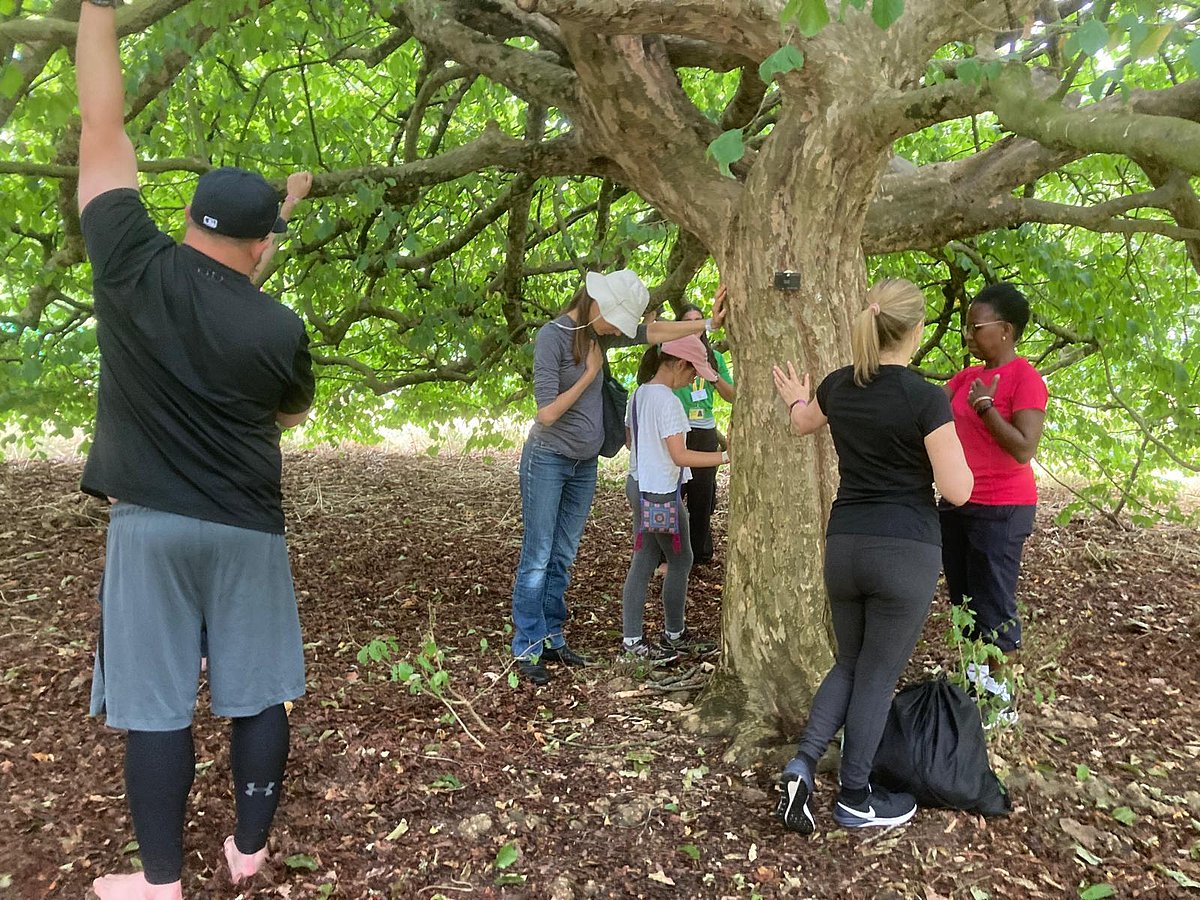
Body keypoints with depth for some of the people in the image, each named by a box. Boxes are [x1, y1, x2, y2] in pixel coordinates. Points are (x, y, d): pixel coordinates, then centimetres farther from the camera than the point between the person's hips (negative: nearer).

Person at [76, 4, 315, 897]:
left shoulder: (132, 267, -7)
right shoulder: (280, 329, -8)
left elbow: (103, 132, 2)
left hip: (150, 523, 0)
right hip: (245, 528, 0)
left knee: (156, 702, 7)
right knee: (257, 693, 12)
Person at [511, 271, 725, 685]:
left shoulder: (597, 333, 5)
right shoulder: (552, 336, -17)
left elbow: (650, 332, 0)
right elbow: (547, 413, -21)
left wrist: (708, 323, -7)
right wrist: (589, 373, -14)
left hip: (585, 464, 7)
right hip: (548, 460, -7)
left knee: (562, 558, 11)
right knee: (537, 558, -2)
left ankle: (551, 640, 20)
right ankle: (526, 648, 7)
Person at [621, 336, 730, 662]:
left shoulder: (638, 395, 7)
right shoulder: (668, 401, -20)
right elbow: (679, 456, -22)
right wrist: (727, 456, -22)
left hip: (638, 485, 9)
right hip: (661, 493, -9)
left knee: (643, 563, 12)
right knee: (680, 562, 9)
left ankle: (633, 640, 16)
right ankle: (674, 634, 24)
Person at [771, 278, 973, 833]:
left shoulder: (839, 386, 2)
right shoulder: (925, 397, -14)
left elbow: (803, 423, 25)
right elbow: (957, 491, -14)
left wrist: (796, 397, 48)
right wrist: (951, 449, 6)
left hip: (844, 546, 5)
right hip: (906, 553, -5)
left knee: (849, 664, 21)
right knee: (878, 677, 9)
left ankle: (802, 763, 6)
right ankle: (855, 800, 22)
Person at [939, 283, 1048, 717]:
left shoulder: (1025, 379, -14)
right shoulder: (969, 376, 10)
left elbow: (1024, 450, -21)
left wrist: (985, 406, -23)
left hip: (1000, 510, -8)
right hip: (958, 503, 8)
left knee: (994, 603, 1)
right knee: (962, 595, 17)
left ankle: (998, 693, 17)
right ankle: (975, 676, 35)